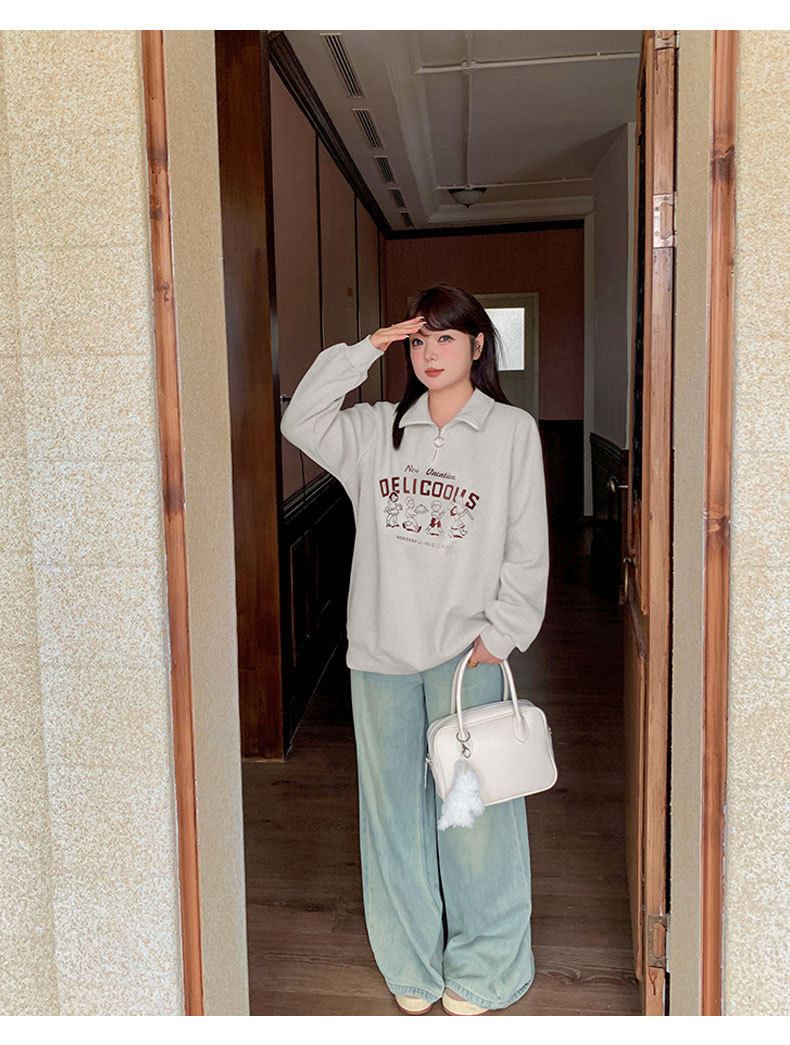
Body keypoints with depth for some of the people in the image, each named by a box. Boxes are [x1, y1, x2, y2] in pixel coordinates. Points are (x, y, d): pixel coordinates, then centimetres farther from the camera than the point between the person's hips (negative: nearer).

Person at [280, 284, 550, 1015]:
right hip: (381, 651, 3)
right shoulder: (378, 430, 9)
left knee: (472, 810, 6)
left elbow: (528, 549, -2)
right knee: (395, 808, 13)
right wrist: (364, 350, -4)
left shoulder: (512, 431, -1)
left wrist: (501, 632, -8)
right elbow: (301, 422, -2)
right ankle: (412, 961, 34)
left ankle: (481, 968, 29)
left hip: (466, 652, -3)